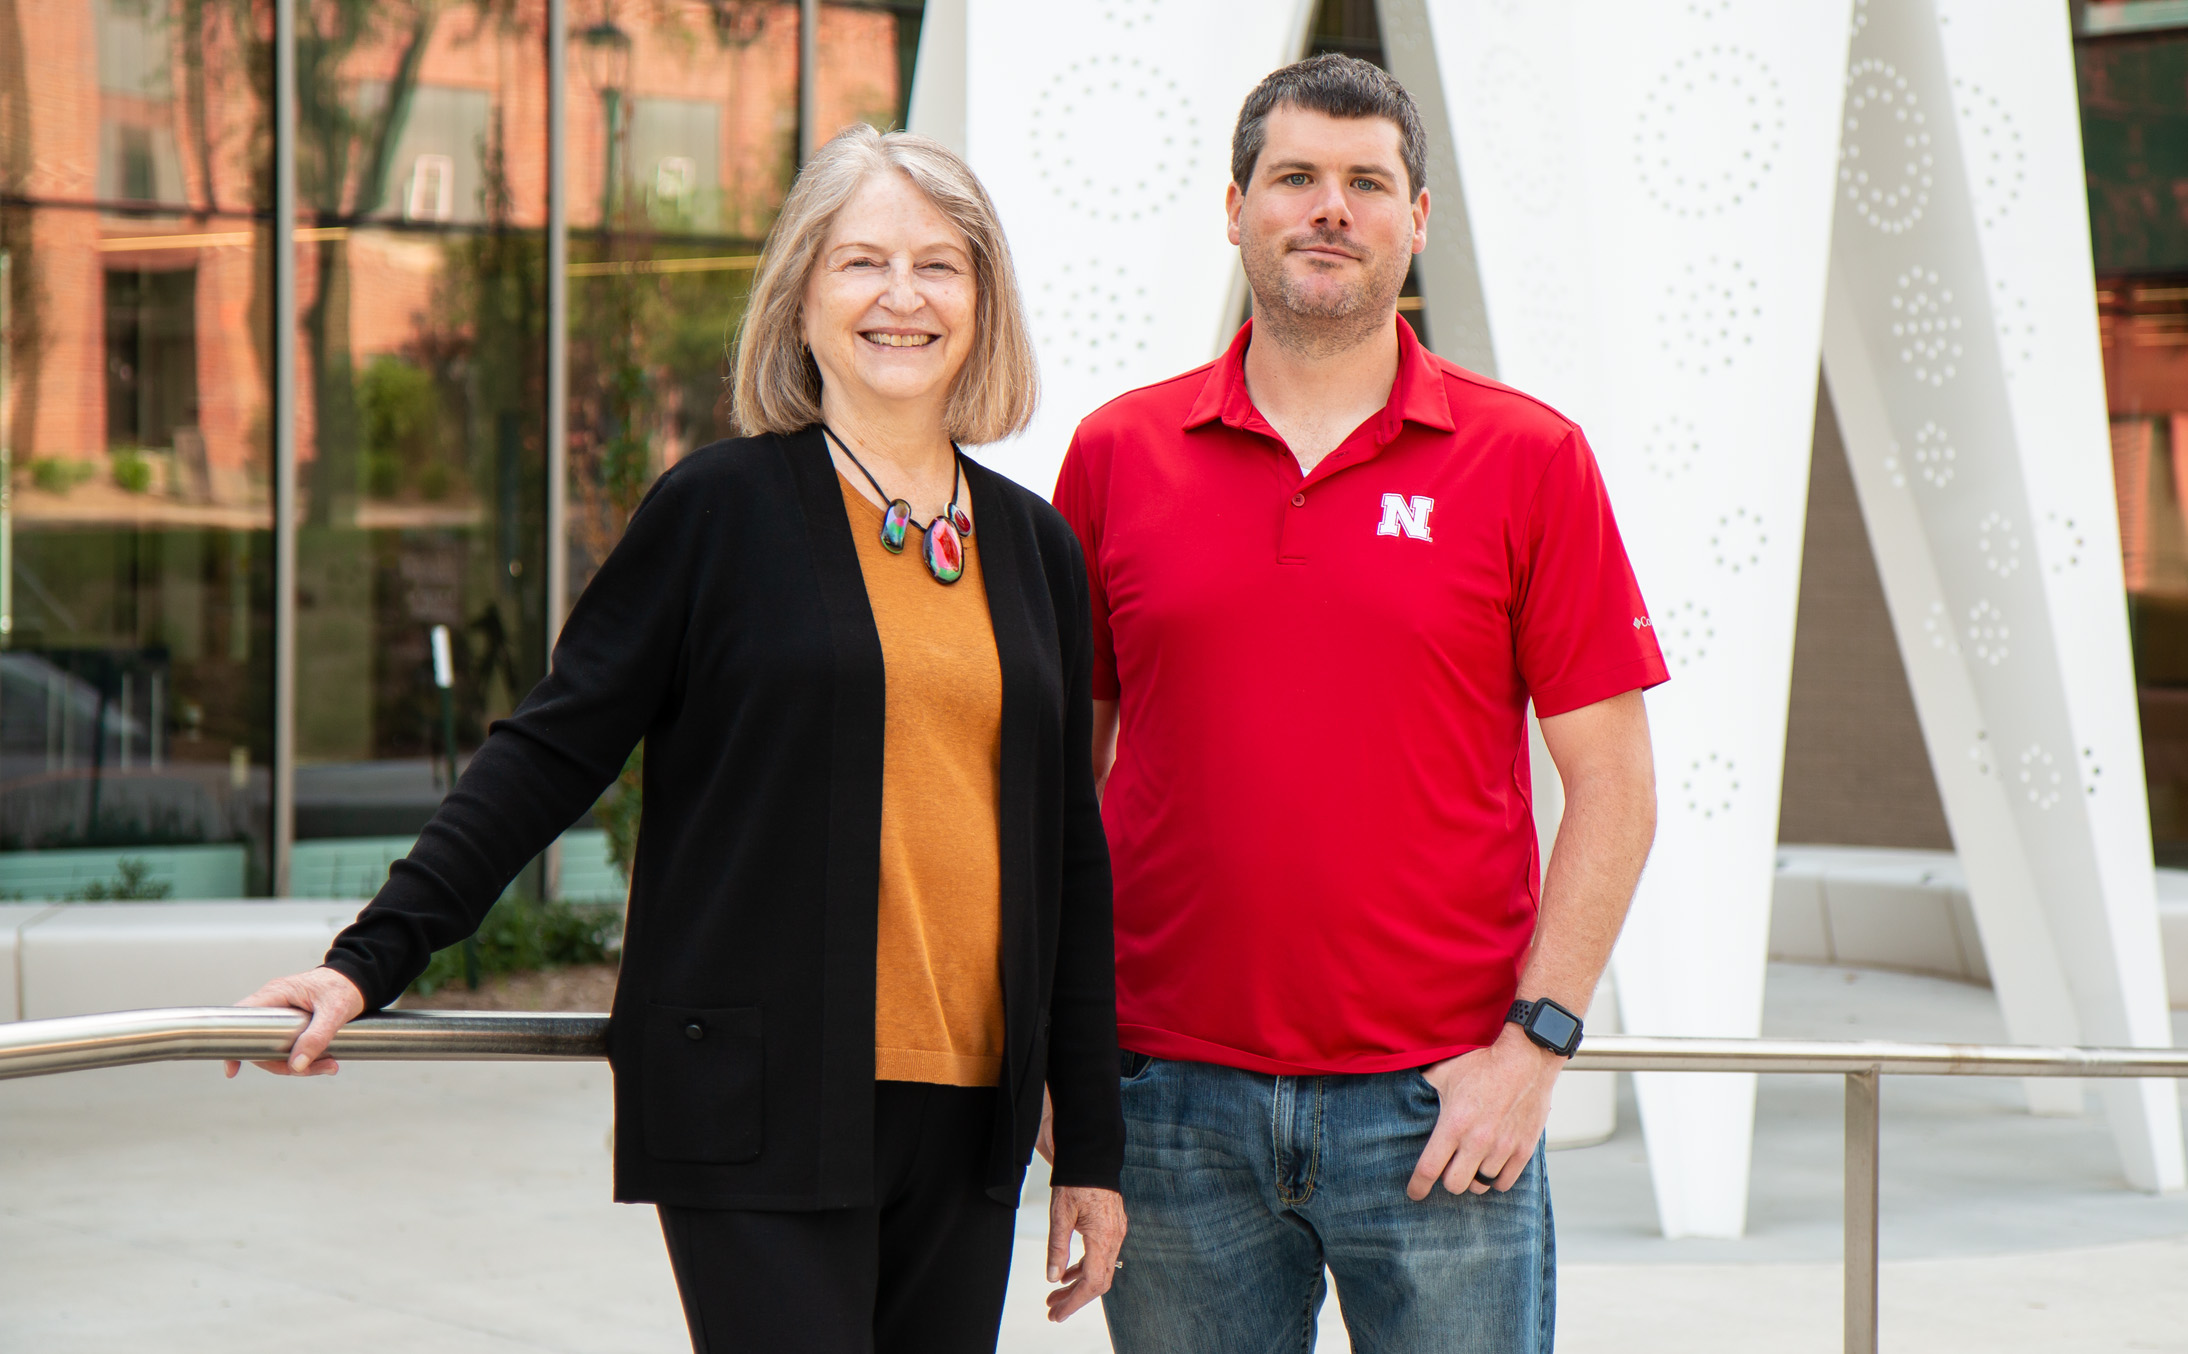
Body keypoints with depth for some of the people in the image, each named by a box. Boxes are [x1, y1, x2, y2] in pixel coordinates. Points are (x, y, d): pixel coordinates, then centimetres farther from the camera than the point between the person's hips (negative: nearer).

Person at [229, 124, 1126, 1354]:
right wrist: (371, 960, -9)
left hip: (964, 1116, 5)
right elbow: (553, 753, 0)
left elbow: (1070, 849, 15)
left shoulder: (1037, 547, 12)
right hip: (762, 1113, -5)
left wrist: (1092, 1142, 14)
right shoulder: (723, 510, -1)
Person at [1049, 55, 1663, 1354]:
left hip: (1438, 1107, -1)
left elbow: (1614, 785, 1)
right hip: (1177, 1100, 2)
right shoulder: (1118, 455, 7)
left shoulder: (1529, 459, 2)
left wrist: (1534, 1042, -7)